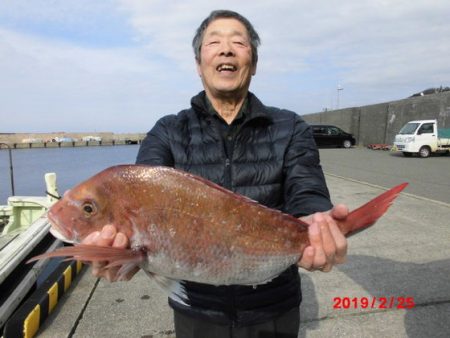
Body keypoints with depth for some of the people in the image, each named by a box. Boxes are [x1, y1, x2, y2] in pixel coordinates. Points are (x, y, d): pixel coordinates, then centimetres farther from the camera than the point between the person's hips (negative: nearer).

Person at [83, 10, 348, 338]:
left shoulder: (291, 129, -3)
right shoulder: (167, 133, -4)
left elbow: (307, 194, -16)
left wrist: (315, 225, -40)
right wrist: (123, 236, -40)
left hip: (275, 310, 1)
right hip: (196, 310, 0)